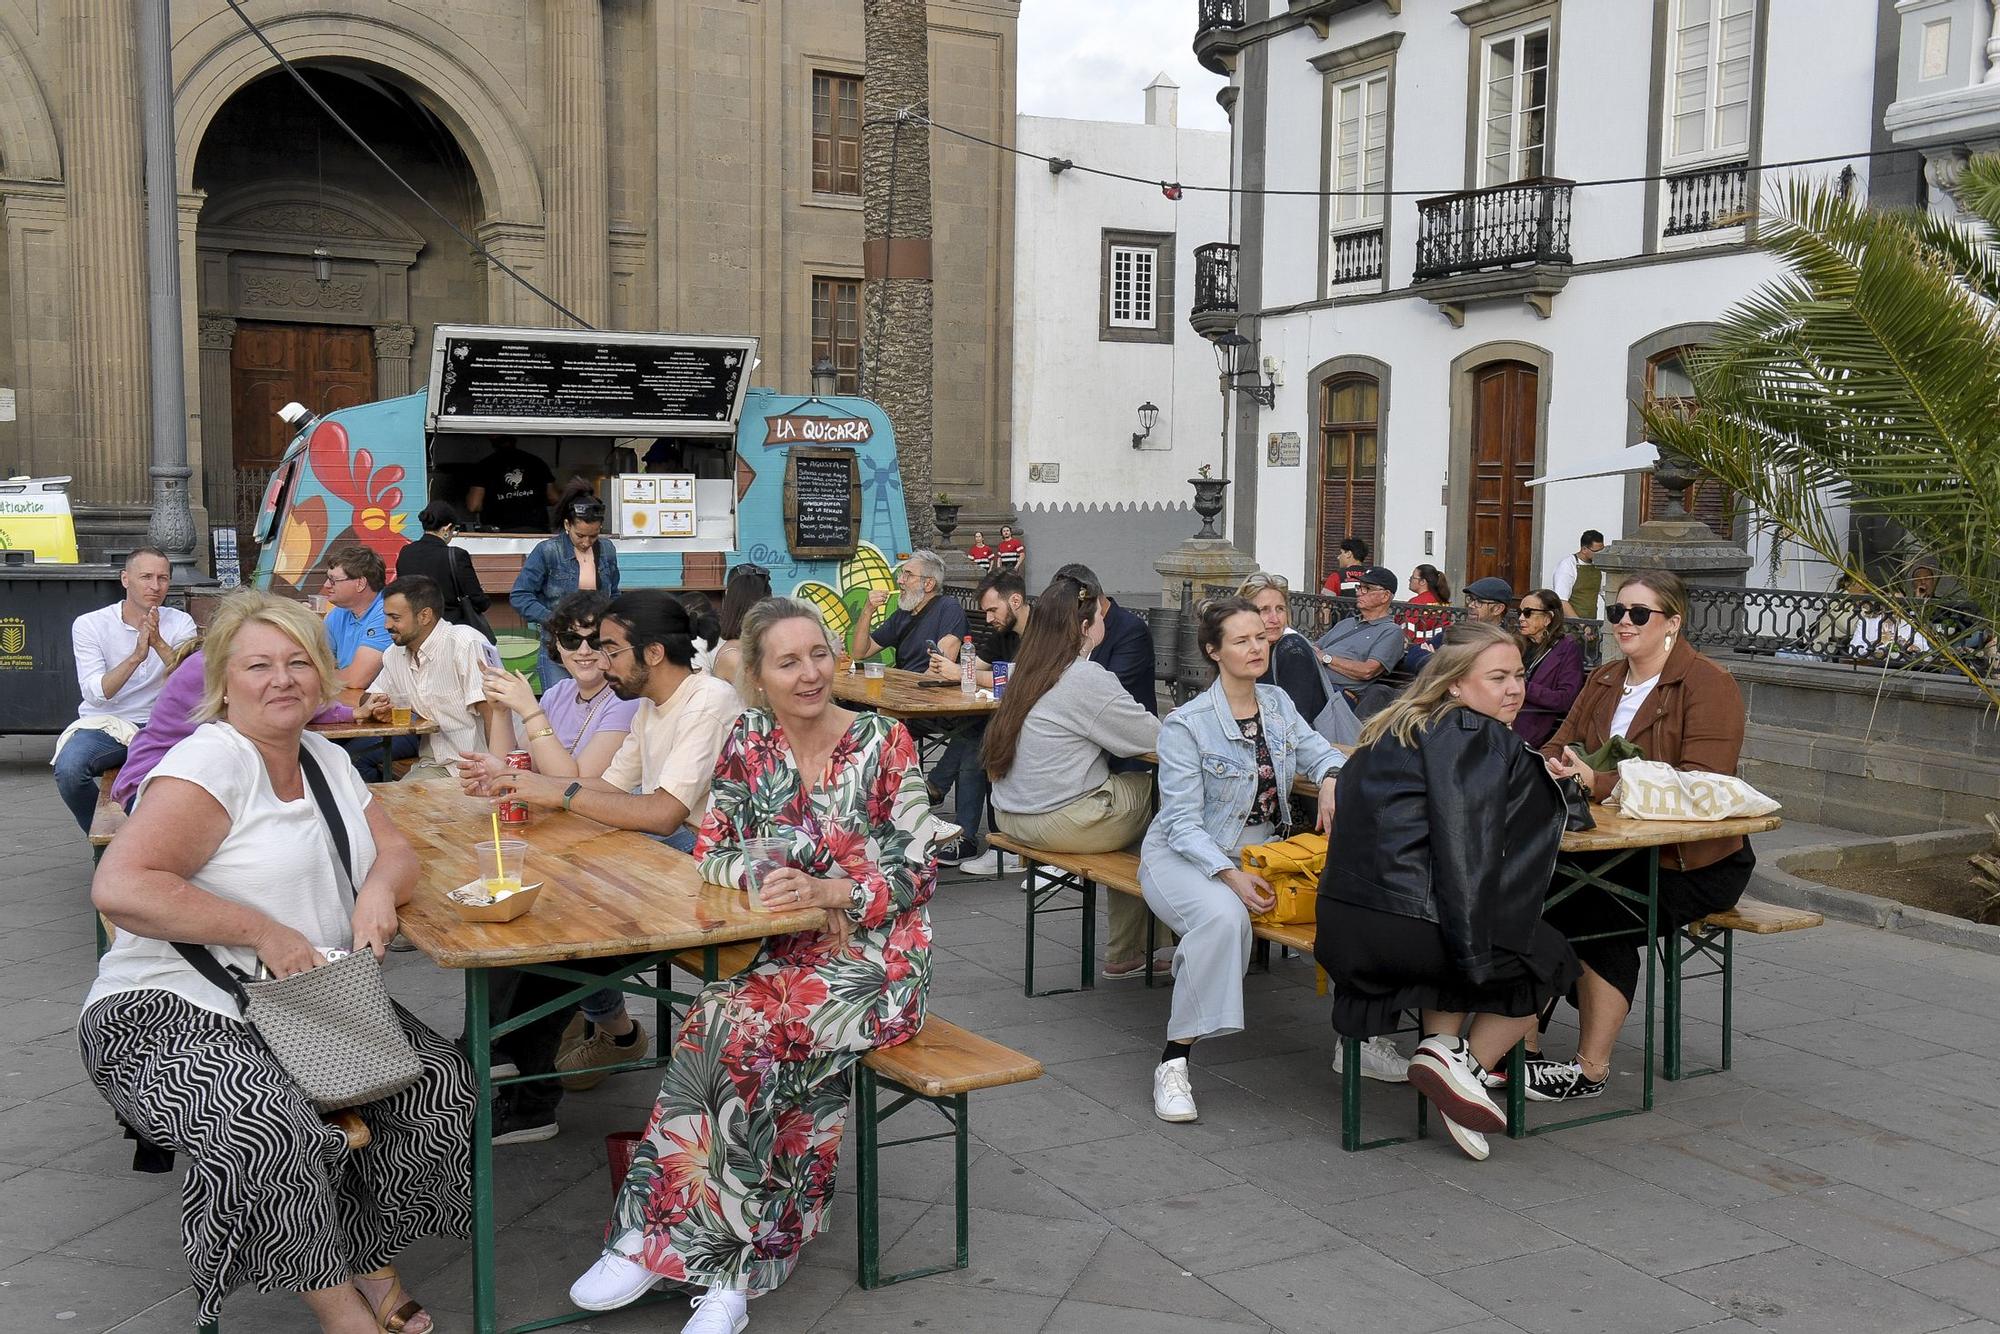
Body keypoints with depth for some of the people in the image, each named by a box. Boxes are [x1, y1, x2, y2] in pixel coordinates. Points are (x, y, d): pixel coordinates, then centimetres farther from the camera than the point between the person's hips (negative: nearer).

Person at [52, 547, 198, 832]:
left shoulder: (180, 623, 4)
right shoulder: (89, 624, -2)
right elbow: (95, 694, -14)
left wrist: (159, 644, -24)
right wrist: (136, 656, -27)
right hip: (103, 725, -1)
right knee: (68, 768, -30)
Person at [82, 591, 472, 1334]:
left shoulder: (326, 760, 10)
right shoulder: (211, 761, -15)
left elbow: (394, 851, 11)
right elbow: (119, 888, -25)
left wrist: (379, 888, -13)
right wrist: (263, 931, -25)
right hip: (173, 1013, -7)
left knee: (441, 1081, -10)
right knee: (272, 1131, -34)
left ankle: (371, 1257, 10)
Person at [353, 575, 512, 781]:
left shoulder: (466, 645, -15)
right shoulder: (394, 654, 9)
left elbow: (496, 711, -21)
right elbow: (371, 700, 21)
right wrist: (376, 709, -4)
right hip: (434, 763, 8)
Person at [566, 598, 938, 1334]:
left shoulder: (885, 743, -6)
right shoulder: (749, 741, 4)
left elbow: (918, 873, -7)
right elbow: (712, 853, 4)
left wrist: (825, 891, -21)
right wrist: (765, 879, -17)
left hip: (875, 958, -3)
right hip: (787, 952, 3)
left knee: (735, 1028, -29)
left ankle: (662, 1237, -17)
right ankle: (735, 1268, -18)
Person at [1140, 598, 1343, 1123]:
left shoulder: (1278, 704, 6)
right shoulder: (1186, 725, -13)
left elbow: (1319, 751, 16)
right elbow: (1183, 822, -17)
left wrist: (1330, 779, -10)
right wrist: (1229, 875, -32)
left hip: (1259, 849, 6)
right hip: (1187, 855, -6)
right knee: (1224, 916, -39)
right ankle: (1173, 1063, -29)